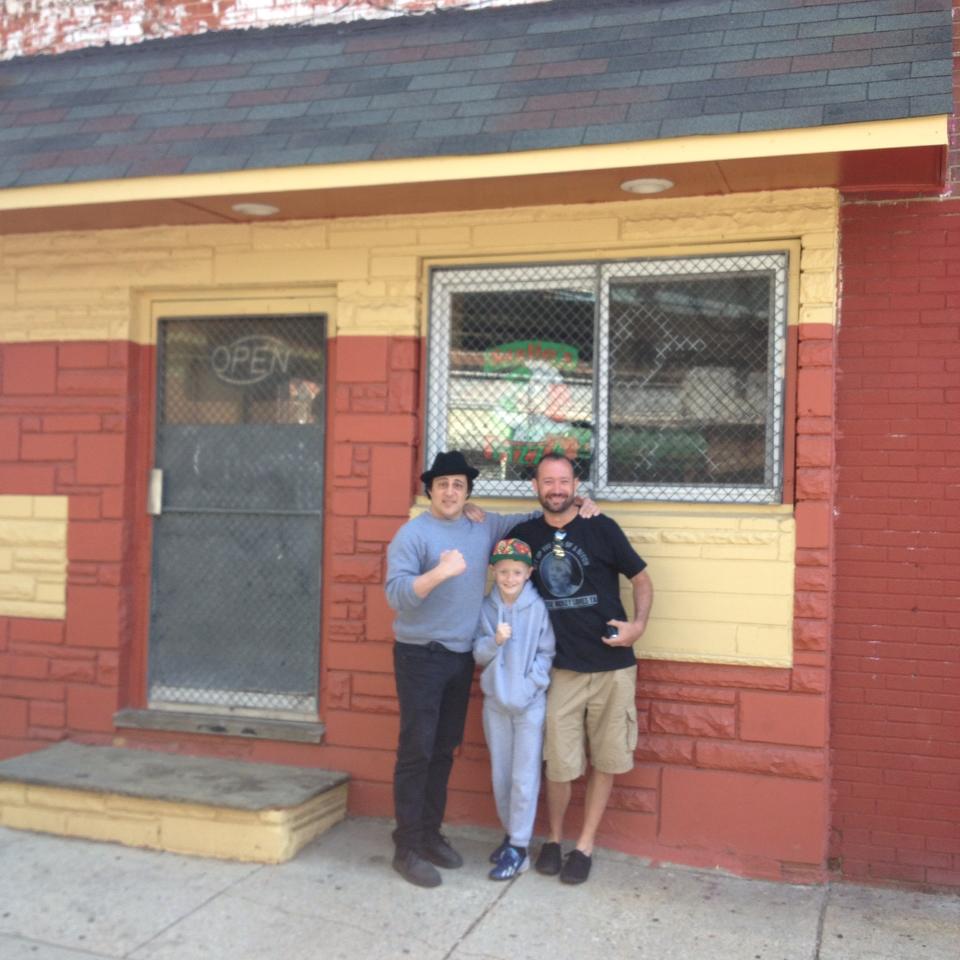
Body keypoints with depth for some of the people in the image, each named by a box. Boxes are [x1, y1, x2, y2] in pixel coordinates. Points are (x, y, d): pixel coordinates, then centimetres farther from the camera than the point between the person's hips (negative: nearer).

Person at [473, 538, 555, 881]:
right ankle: (511, 833, 31)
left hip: (530, 703, -3)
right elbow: (478, 654, 0)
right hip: (495, 702, 4)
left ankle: (519, 848, 8)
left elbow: (546, 653, -6)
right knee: (500, 775, 13)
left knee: (524, 777, -1)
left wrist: (530, 683, -16)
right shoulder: (486, 608, 1)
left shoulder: (538, 608, -7)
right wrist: (495, 641, -19)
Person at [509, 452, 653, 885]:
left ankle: (585, 845, 24)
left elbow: (641, 579, 5)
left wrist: (638, 624, -10)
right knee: (558, 763, 1)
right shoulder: (524, 535, 3)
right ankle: (554, 839, 25)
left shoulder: (601, 529, -2)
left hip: (612, 665, 0)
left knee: (604, 759, 8)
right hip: (560, 668, 1)